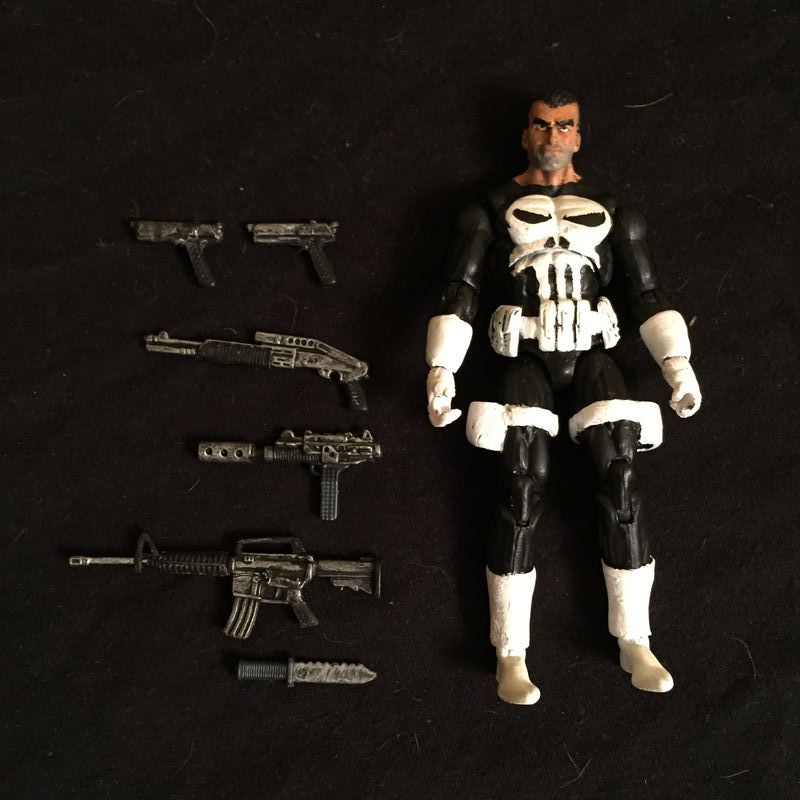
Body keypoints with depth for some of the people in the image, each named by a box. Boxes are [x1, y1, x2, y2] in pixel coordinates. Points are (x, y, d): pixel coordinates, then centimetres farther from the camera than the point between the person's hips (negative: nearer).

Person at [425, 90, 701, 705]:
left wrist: (677, 363, -1)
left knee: (620, 483, -13)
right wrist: (441, 371, -9)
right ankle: (511, 653, -8)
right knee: (523, 491, -16)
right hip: (526, 359, -2)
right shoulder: (494, 211, 9)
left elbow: (647, 293, 12)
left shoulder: (611, 212, 15)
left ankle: (635, 644, -3)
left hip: (591, 356, 2)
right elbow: (460, 294, 3)